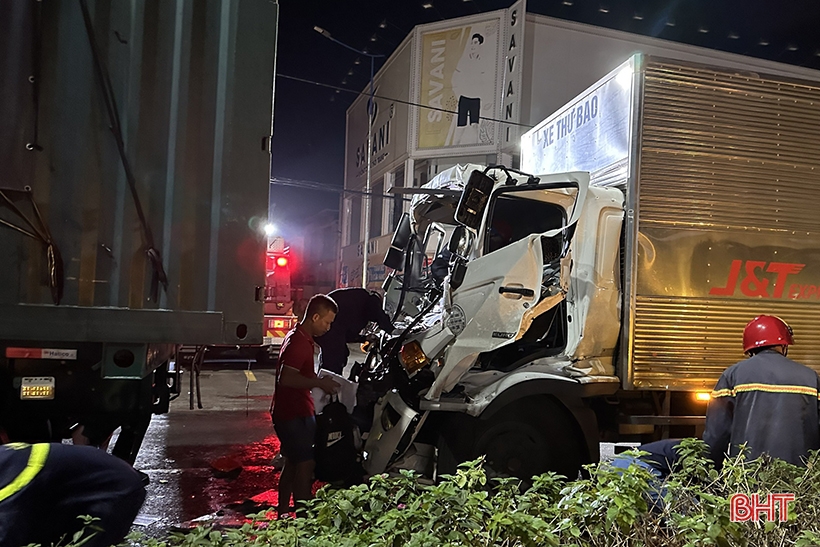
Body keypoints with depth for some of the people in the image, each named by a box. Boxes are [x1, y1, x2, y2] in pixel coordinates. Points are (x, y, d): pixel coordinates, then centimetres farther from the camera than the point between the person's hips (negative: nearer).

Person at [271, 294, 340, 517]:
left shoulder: (302, 338, 13)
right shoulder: (298, 342, -20)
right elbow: (286, 378, -29)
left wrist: (319, 380, 10)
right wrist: (319, 383, -23)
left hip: (296, 412, 11)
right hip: (294, 415, -11)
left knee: (292, 463, 18)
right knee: (305, 465, -7)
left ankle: (283, 513, 28)